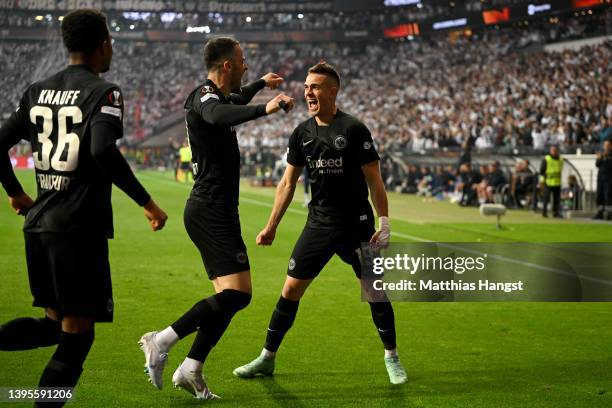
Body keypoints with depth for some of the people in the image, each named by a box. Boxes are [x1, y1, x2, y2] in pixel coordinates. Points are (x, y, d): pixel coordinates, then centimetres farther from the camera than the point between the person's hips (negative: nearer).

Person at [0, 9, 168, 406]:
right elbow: (103, 151, -23)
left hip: (38, 225, 7)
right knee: (76, 333, 2)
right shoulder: (103, 92, -7)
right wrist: (146, 202, -15)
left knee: (54, 324, 18)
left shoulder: (38, 90, 12)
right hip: (80, 228, -7)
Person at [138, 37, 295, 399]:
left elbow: (235, 100, 45)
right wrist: (264, 109, -51)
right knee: (237, 292, -17)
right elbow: (218, 115, -40)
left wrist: (261, 84, 57)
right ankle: (162, 340, -12)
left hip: (214, 211, 11)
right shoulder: (204, 97, -14)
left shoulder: (217, 95, 18)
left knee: (233, 295, 9)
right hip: (211, 210, -11)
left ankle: (191, 370, 10)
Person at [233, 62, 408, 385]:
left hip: (356, 225, -4)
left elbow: (374, 180, -9)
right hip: (318, 224, 4)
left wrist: (384, 223, -14)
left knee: (375, 290, -1)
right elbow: (288, 182, 12)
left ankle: (391, 358, 17)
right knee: (291, 289, 2)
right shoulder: (302, 132, 4)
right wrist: (271, 226, 9)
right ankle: (267, 358, 14)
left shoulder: (354, 129, -10)